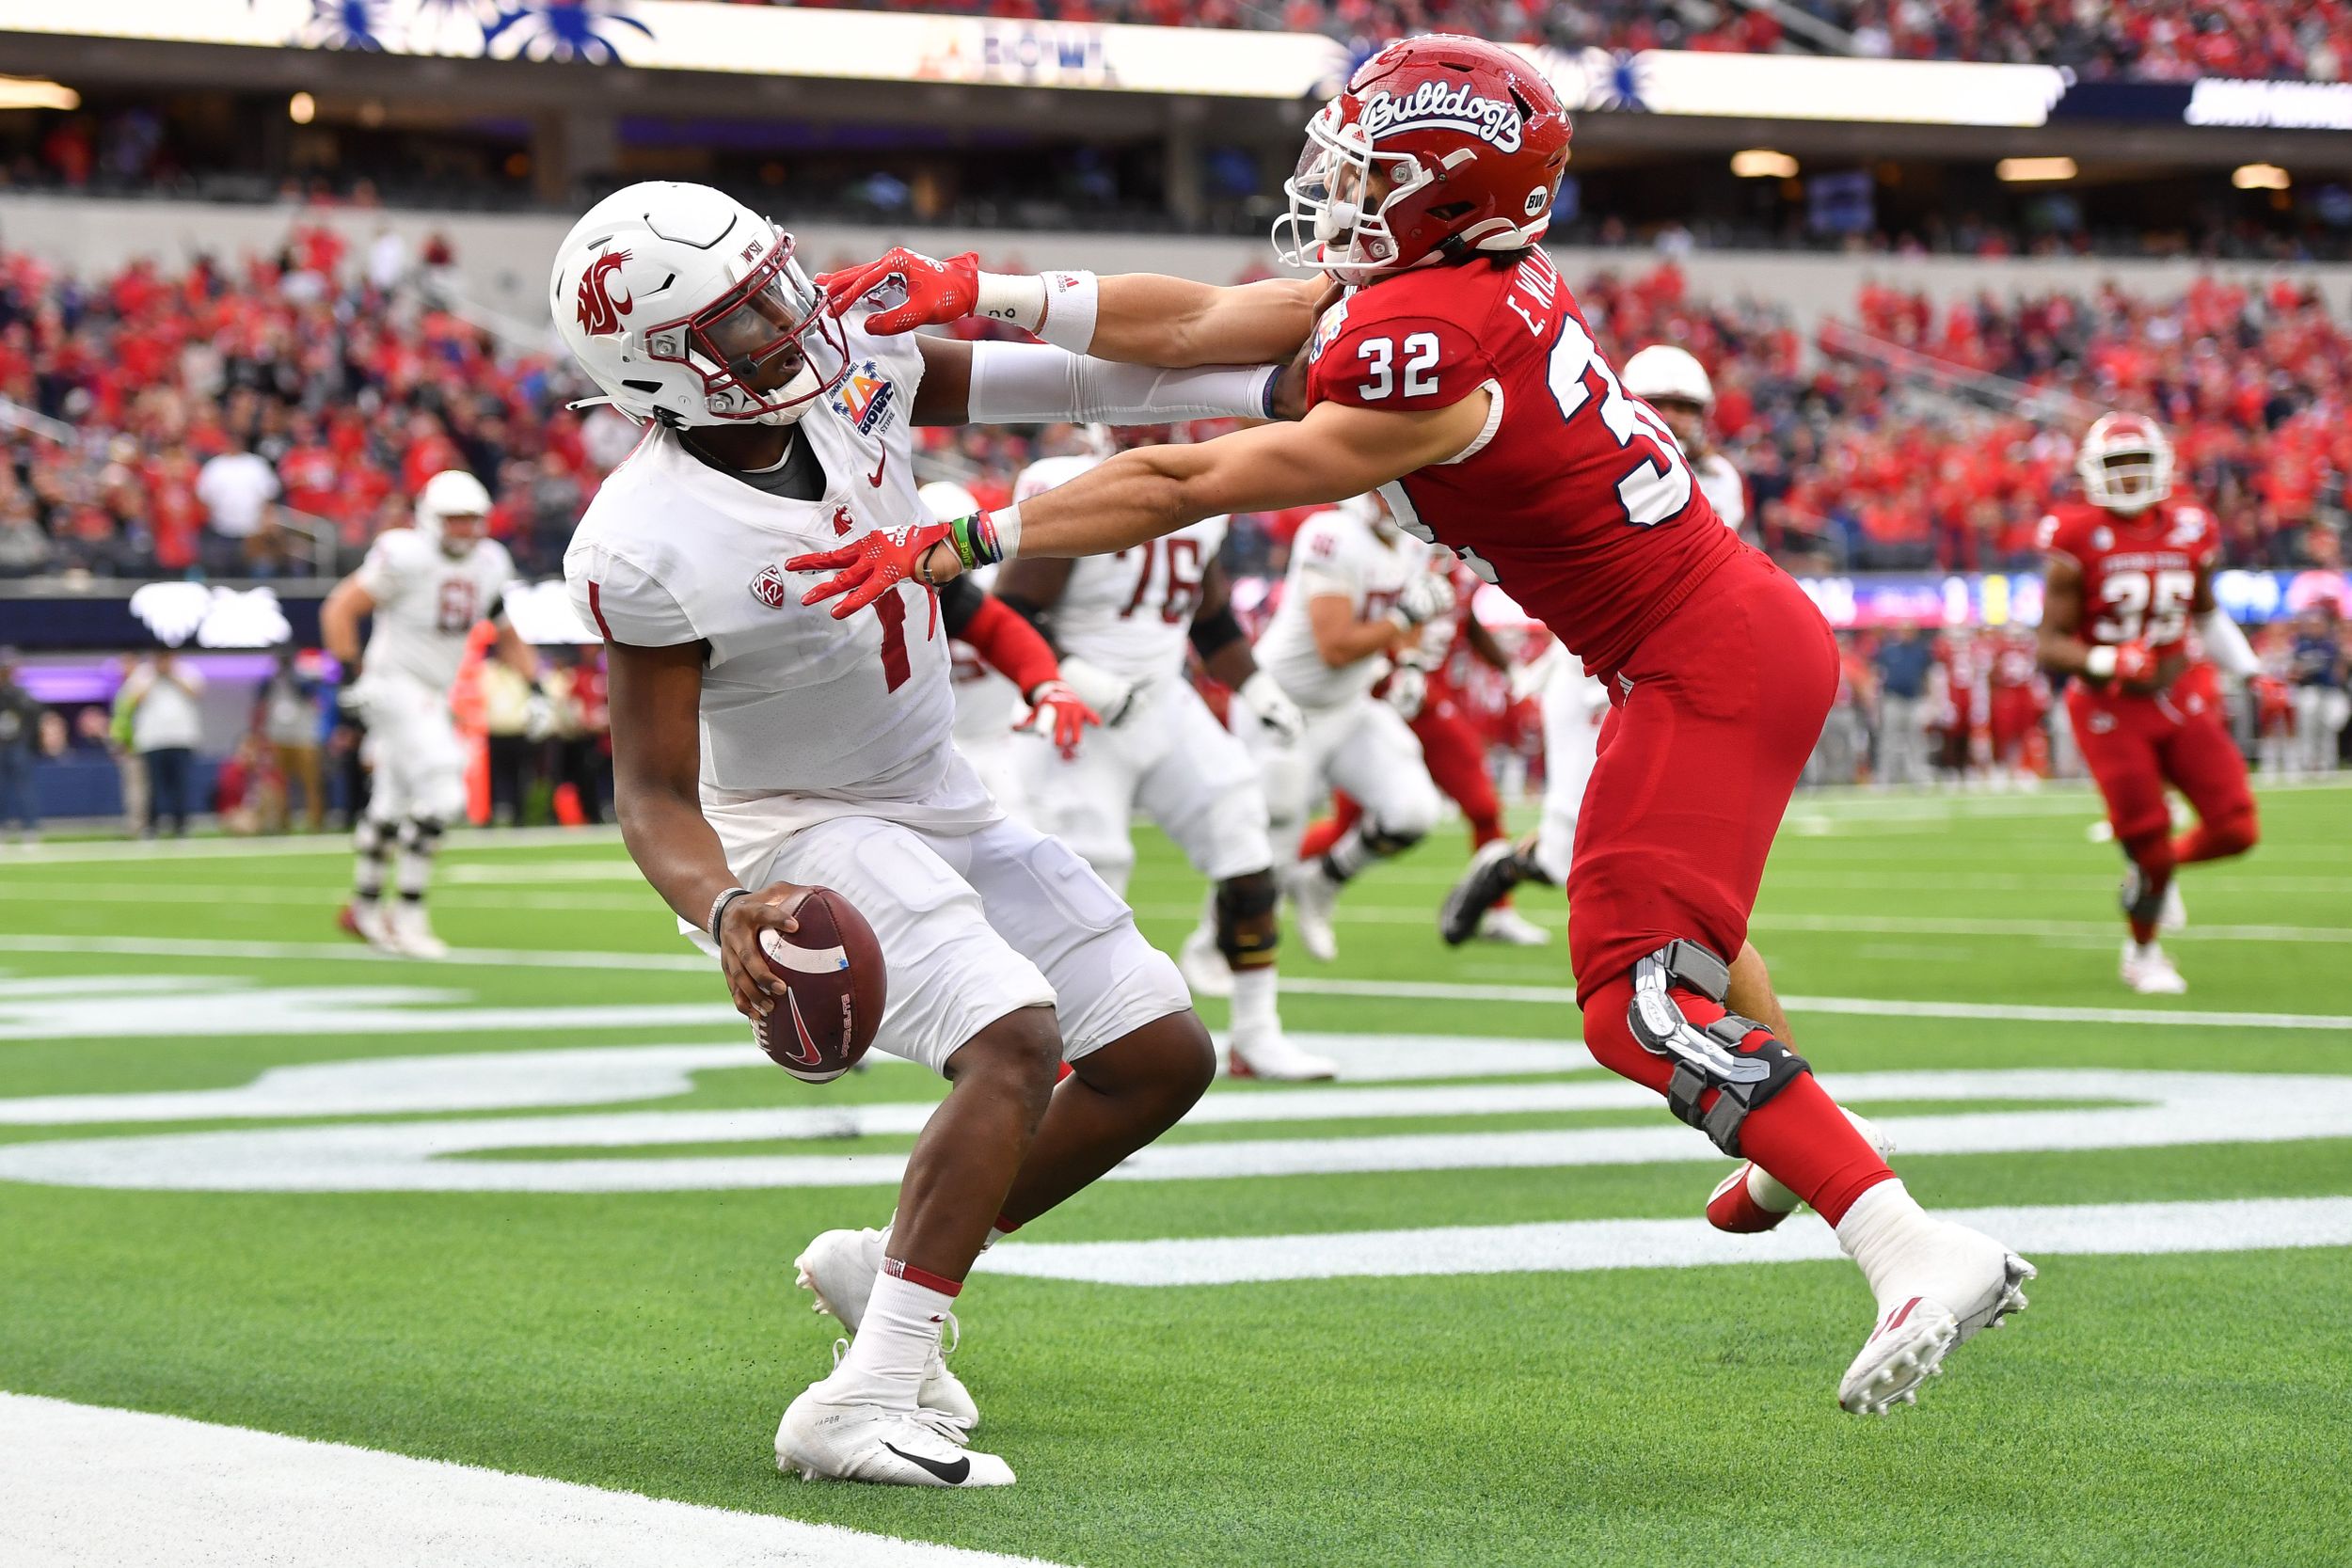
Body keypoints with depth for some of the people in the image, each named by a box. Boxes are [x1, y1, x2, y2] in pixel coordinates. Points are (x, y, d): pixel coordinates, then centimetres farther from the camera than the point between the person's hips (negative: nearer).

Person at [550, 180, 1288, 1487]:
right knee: (1014, 1040, -29)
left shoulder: (849, 368, -12)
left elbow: (1060, 384, 0)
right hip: (799, 831, -8)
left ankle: (890, 1267, 18)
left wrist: (1282, 388, -4)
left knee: (1162, 1060, 7)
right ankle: (868, 1403, -30)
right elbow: (656, 793, -23)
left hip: (938, 797, 8)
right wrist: (724, 912, -43)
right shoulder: (646, 552, -28)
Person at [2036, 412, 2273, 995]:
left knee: (2237, 829, -5)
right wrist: (2108, 664, -29)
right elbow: (2052, 648, -12)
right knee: (2149, 842, -5)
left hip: (2182, 695, 4)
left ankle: (2159, 865, 28)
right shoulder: (2077, 542, -12)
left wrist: (2252, 674, 14)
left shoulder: (2189, 534, 1)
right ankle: (2142, 953, 23)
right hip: (2110, 710, -4)